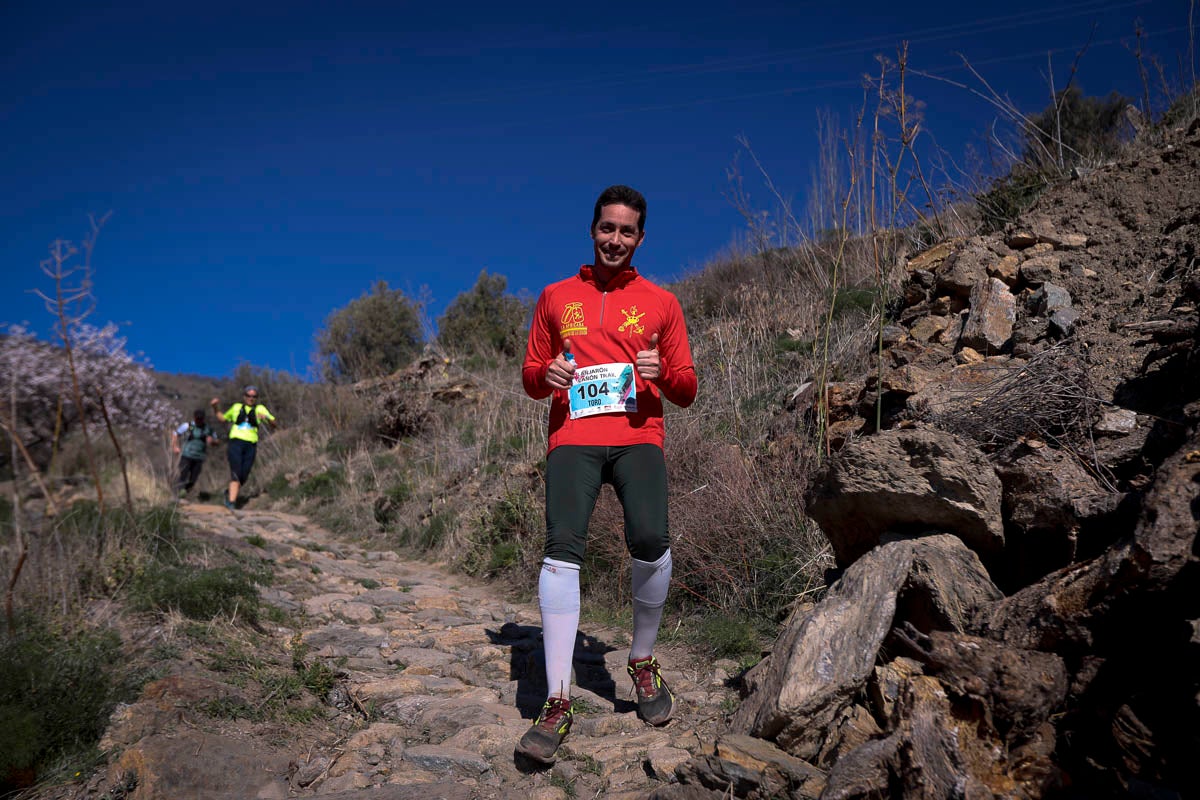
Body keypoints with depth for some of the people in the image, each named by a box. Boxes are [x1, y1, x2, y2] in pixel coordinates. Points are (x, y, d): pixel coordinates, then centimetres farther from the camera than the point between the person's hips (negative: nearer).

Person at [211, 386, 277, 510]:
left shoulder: (260, 409, 9)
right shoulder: (236, 407, 12)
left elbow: (274, 424, 1)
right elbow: (223, 418, 29)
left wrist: (266, 417, -19)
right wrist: (215, 408, 12)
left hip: (251, 445, 1)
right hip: (236, 442, -1)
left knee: (244, 476, 4)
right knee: (236, 473, -15)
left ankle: (230, 492, 31)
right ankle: (232, 502, -15)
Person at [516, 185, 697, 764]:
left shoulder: (660, 302, 15)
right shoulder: (556, 298, 17)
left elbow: (686, 392, 13)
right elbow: (530, 378, 19)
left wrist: (662, 372, -9)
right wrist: (545, 375, -4)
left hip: (637, 436, 0)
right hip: (573, 436, 1)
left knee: (650, 540, -24)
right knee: (562, 547, -21)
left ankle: (643, 661, 4)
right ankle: (558, 701, -13)